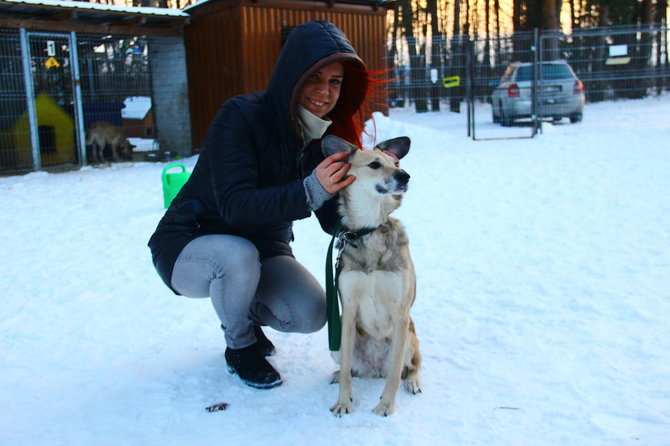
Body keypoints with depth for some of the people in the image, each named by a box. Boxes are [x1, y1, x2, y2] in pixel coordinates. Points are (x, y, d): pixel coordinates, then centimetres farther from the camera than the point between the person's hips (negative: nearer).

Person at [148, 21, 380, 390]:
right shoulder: (241, 117, -25)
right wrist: (310, 191, -46)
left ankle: (248, 312, 16)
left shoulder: (327, 135, -8)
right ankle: (240, 348, -6)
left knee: (310, 314, -19)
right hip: (188, 244, -4)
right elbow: (234, 205, -33)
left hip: (263, 247, 5)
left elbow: (334, 221, -9)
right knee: (239, 255, -37)